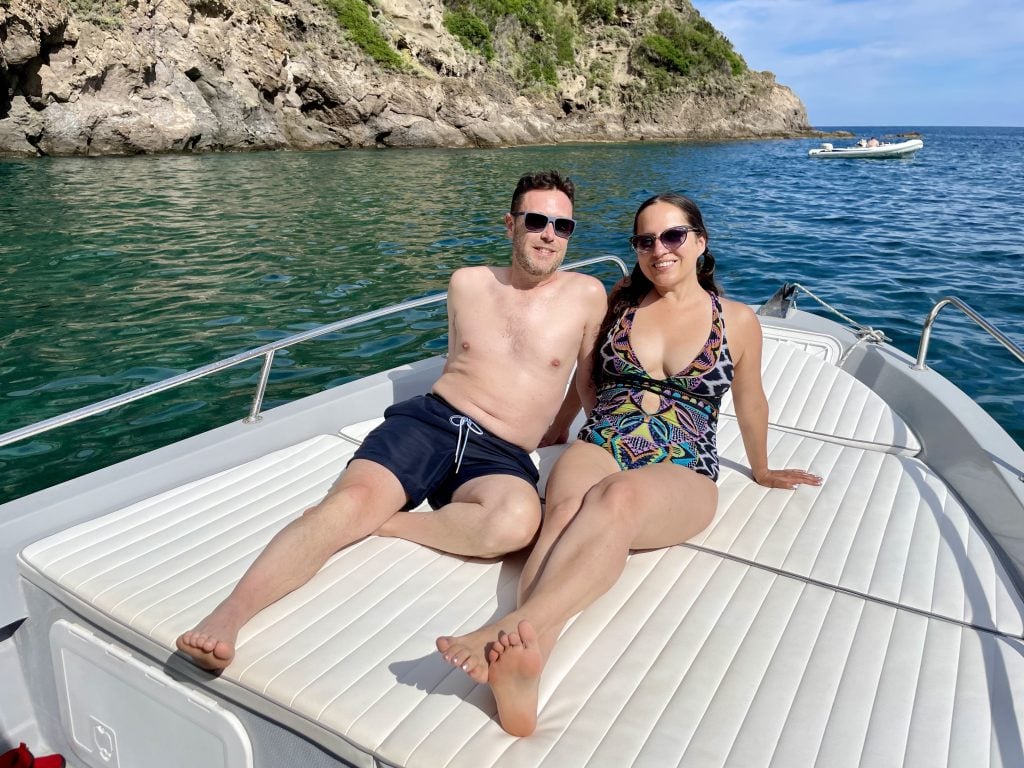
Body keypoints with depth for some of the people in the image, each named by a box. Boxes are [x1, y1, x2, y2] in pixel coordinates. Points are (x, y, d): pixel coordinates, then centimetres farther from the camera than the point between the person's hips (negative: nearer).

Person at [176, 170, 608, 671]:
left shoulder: (586, 296, 7)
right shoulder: (467, 284, 14)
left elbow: (592, 382, 22)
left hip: (501, 456, -1)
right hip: (429, 419, 2)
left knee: (516, 521, -37)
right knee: (350, 498, -29)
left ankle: (381, 522, -20)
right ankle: (227, 615, -34)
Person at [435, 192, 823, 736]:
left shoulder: (737, 321, 11)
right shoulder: (621, 300, 16)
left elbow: (750, 403, 23)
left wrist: (762, 471, 34)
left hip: (681, 475, -2)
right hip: (599, 447, 2)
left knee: (619, 498, -39)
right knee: (565, 510, -36)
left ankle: (514, 628, -62)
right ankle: (523, 663, -61)